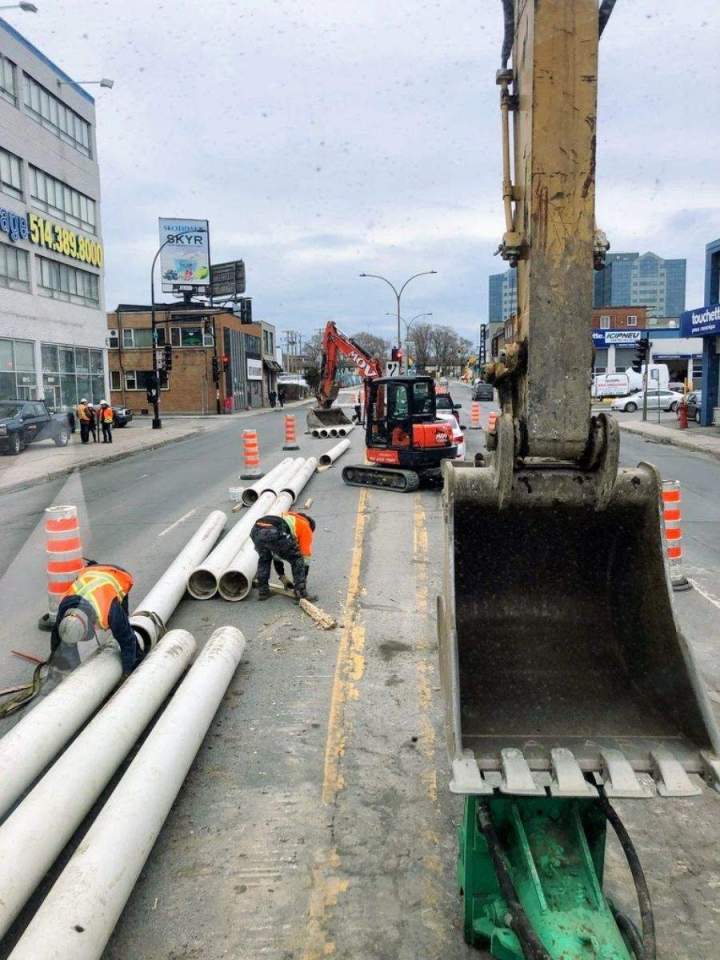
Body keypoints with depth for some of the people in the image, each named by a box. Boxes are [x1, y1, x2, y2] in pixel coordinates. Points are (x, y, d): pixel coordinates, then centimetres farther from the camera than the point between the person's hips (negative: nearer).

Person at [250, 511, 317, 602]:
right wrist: (303, 581, 35)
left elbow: (276, 554, 49)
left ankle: (262, 591, 33)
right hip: (273, 533, -6)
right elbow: (306, 557, 26)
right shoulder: (306, 528, 28)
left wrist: (282, 576, 52)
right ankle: (301, 593, 15)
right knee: (297, 559, 18)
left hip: (256, 530, 6)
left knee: (264, 559, 35)